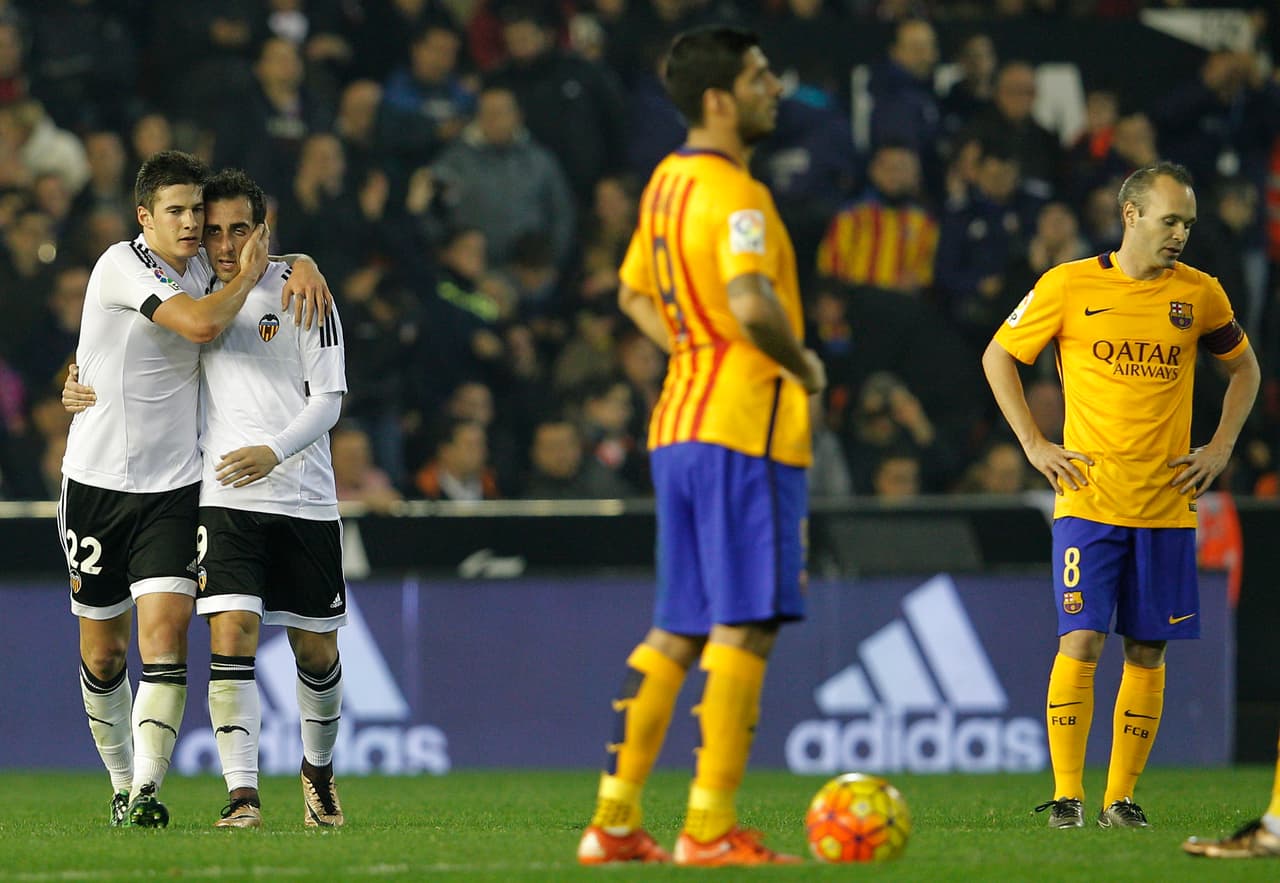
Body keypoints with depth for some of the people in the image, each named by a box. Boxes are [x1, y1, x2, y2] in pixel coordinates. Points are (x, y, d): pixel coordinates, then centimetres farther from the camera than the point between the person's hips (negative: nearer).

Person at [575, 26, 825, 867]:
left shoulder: (668, 181, 14)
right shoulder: (735, 195, -15)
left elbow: (635, 293, 27)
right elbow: (751, 306, -30)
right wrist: (803, 367, -13)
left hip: (680, 423, 9)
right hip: (748, 428, -9)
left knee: (678, 632, 13)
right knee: (746, 628, -6)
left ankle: (615, 819, 12)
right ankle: (711, 827, -7)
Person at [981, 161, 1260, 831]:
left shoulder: (1200, 295, 5)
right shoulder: (1069, 286, -2)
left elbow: (1244, 367, 21)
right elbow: (998, 356, 8)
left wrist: (1221, 447, 9)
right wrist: (1033, 445, 0)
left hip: (1167, 505, 3)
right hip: (1089, 497, -3)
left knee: (1148, 652, 3)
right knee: (1081, 641, -11)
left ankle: (1121, 798, 10)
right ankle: (1066, 795, -6)